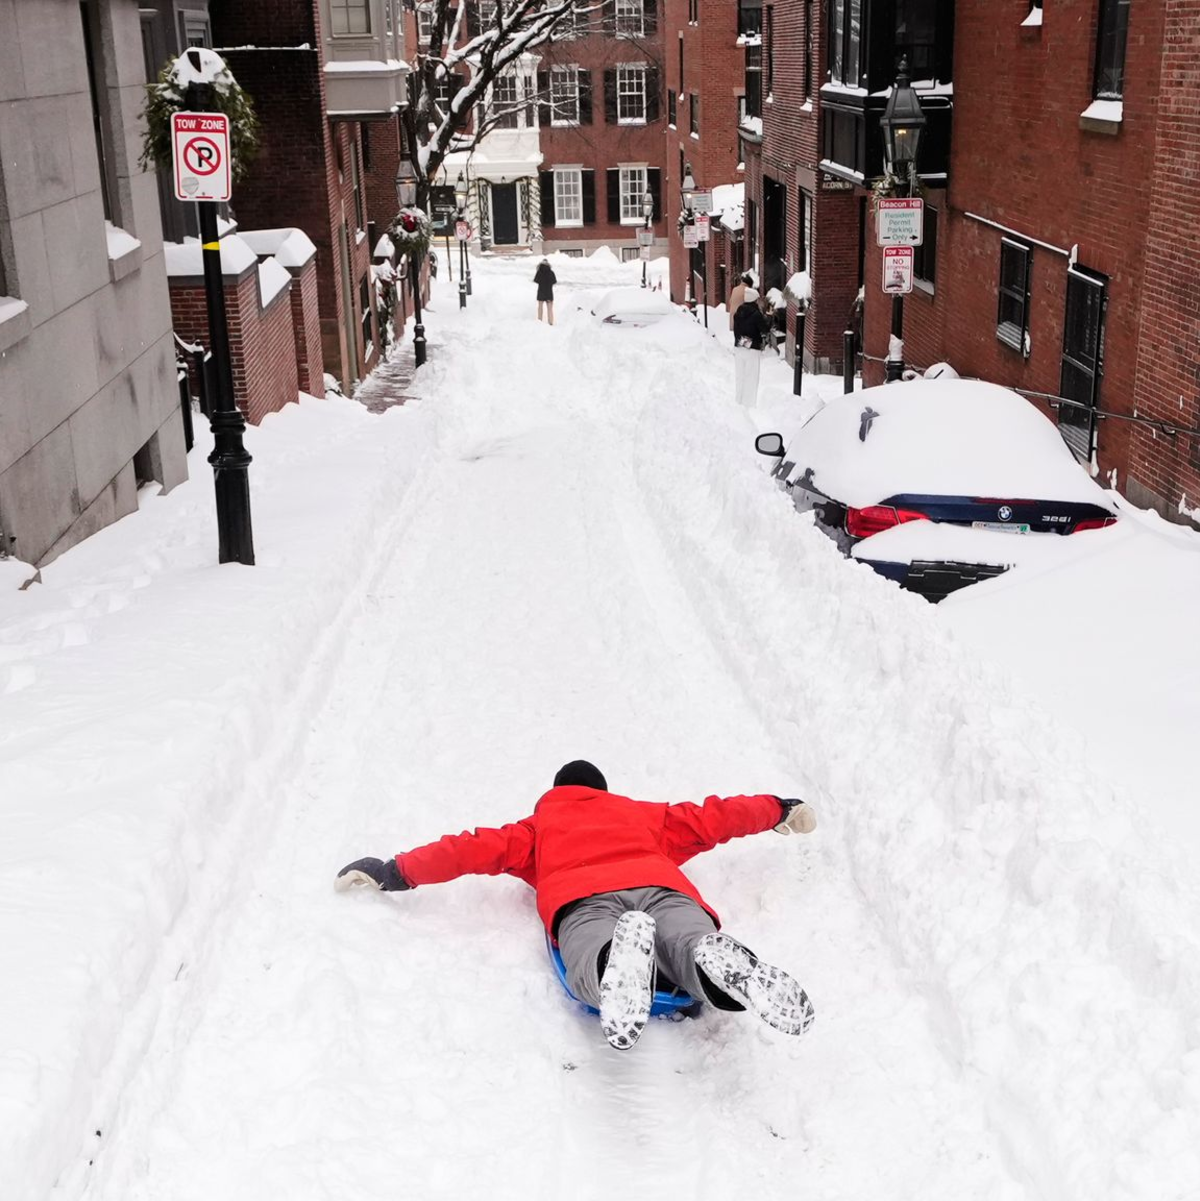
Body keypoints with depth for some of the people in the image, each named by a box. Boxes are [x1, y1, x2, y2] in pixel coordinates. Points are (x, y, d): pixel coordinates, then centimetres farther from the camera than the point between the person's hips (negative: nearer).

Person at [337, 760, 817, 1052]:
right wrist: (780, 810, 60)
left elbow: (476, 849, 29)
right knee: (691, 946, -27)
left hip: (584, 898, -1)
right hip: (662, 888, 1)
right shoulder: (646, 813, 42)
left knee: (593, 976, -31)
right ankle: (716, 958, -64)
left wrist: (395, 873, 34)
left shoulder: (538, 825, 38)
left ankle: (618, 960, -68)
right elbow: (714, 818, 46)